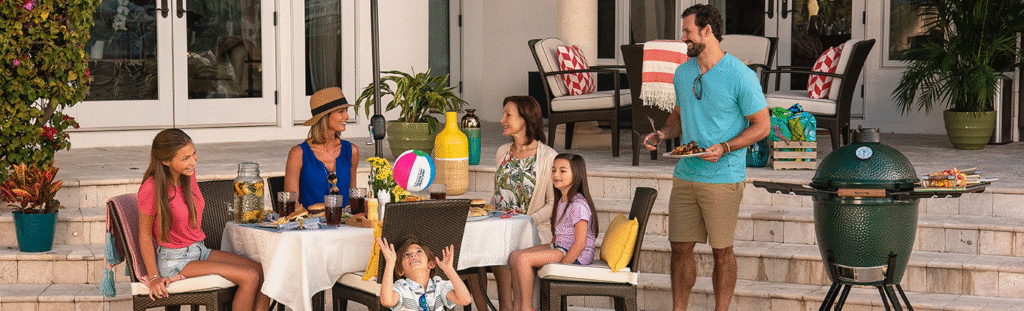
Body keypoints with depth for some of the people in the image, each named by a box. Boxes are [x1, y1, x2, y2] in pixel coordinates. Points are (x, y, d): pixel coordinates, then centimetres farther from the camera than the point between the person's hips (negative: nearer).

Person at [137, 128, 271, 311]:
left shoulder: (188, 175, 4)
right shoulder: (151, 189, -19)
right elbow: (144, 234, -11)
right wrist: (154, 277, -14)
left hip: (200, 251, 8)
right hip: (174, 260, -8)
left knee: (263, 272, -10)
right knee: (250, 277, -21)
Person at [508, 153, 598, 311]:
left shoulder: (579, 205, -18)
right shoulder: (562, 201, 12)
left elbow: (580, 243, -22)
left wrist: (561, 266, -21)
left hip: (577, 256, -10)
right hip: (559, 248, 10)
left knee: (524, 259, -22)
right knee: (514, 256, 2)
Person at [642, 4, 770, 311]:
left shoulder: (740, 76, -11)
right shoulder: (682, 73, 9)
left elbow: (761, 125, -8)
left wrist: (724, 148, -20)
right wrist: (662, 134, 1)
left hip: (723, 179, -6)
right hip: (685, 176, 6)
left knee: (721, 251, 3)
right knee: (680, 247, 8)